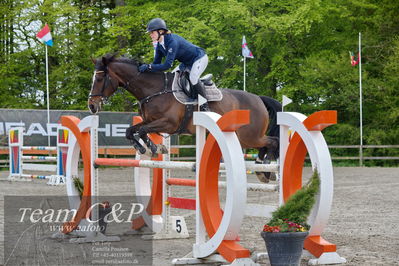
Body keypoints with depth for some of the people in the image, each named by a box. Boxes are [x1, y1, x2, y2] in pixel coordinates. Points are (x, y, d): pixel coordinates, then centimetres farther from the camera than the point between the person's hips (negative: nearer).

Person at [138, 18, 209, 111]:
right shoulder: (159, 45, -5)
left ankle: (205, 105, -15)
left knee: (193, 79, -28)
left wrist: (149, 67, -40)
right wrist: (144, 67, -17)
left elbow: (167, 65, -38)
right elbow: (156, 63, 1)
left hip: (199, 58, -10)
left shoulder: (172, 41, -34)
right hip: (187, 62, 10)